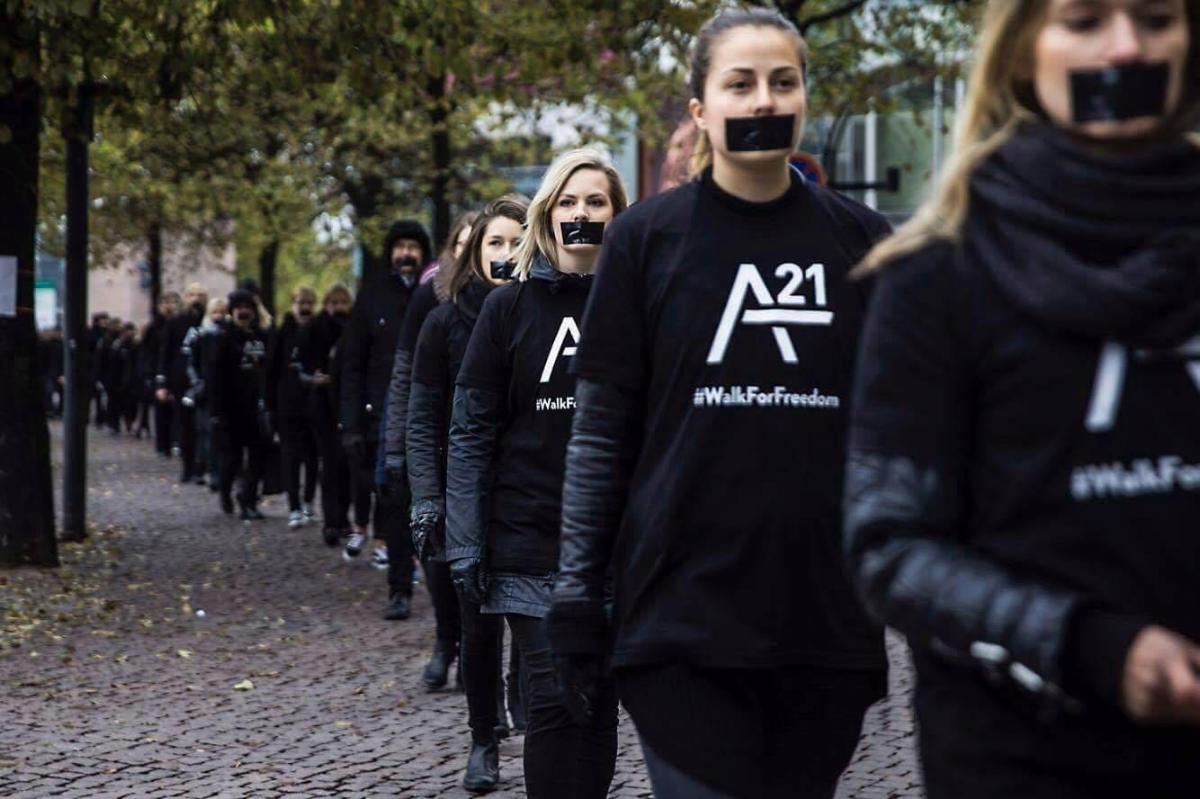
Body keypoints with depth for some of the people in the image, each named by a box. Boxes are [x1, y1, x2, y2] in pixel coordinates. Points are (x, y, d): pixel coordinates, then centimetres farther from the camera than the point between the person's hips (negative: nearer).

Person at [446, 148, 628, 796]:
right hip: (531, 541, -2)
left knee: (599, 699, 6)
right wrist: (464, 548, -5)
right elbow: (471, 433, 1)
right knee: (554, 699, -7)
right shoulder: (510, 308, 2)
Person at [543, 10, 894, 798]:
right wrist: (577, 599, -1)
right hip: (683, 614, -2)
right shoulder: (648, 239, 2)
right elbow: (600, 433, 2)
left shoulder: (859, 239, 7)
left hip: (827, 615, 2)